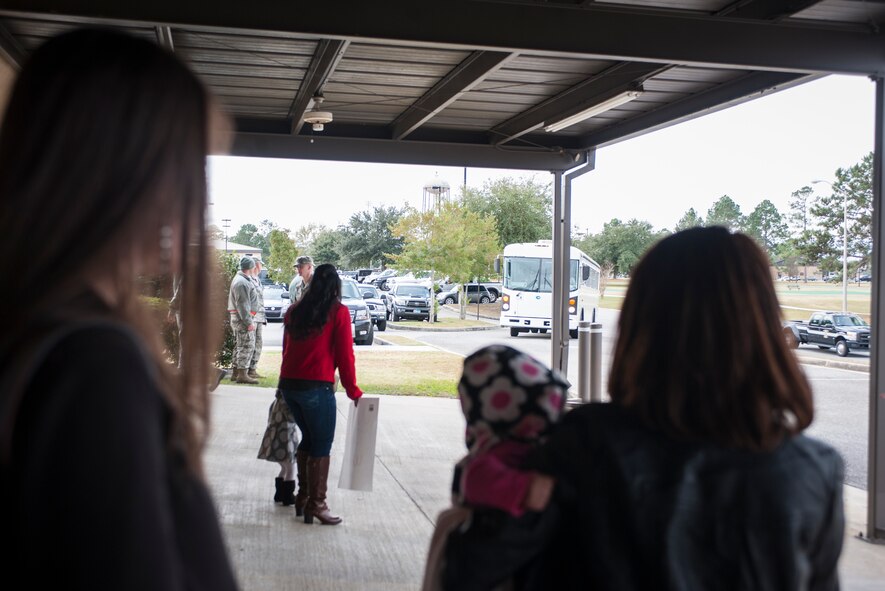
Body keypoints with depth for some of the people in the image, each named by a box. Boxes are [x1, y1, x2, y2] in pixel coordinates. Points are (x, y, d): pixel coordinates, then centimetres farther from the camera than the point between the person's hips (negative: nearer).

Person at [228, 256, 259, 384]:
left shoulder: (240, 279, 17)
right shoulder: (242, 282, -17)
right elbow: (242, 304, -22)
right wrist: (248, 322, -22)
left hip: (237, 317, 11)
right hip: (243, 317, -11)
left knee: (240, 346, 16)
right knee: (247, 346, -9)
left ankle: (236, 373, 22)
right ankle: (242, 374, -9)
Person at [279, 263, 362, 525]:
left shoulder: (295, 310, 13)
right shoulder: (339, 312, -3)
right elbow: (344, 355, -4)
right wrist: (353, 391, 5)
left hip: (289, 383, 6)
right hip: (317, 386, -6)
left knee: (308, 438, 21)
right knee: (322, 445, 3)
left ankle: (303, 496, 25)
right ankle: (316, 504, 4)